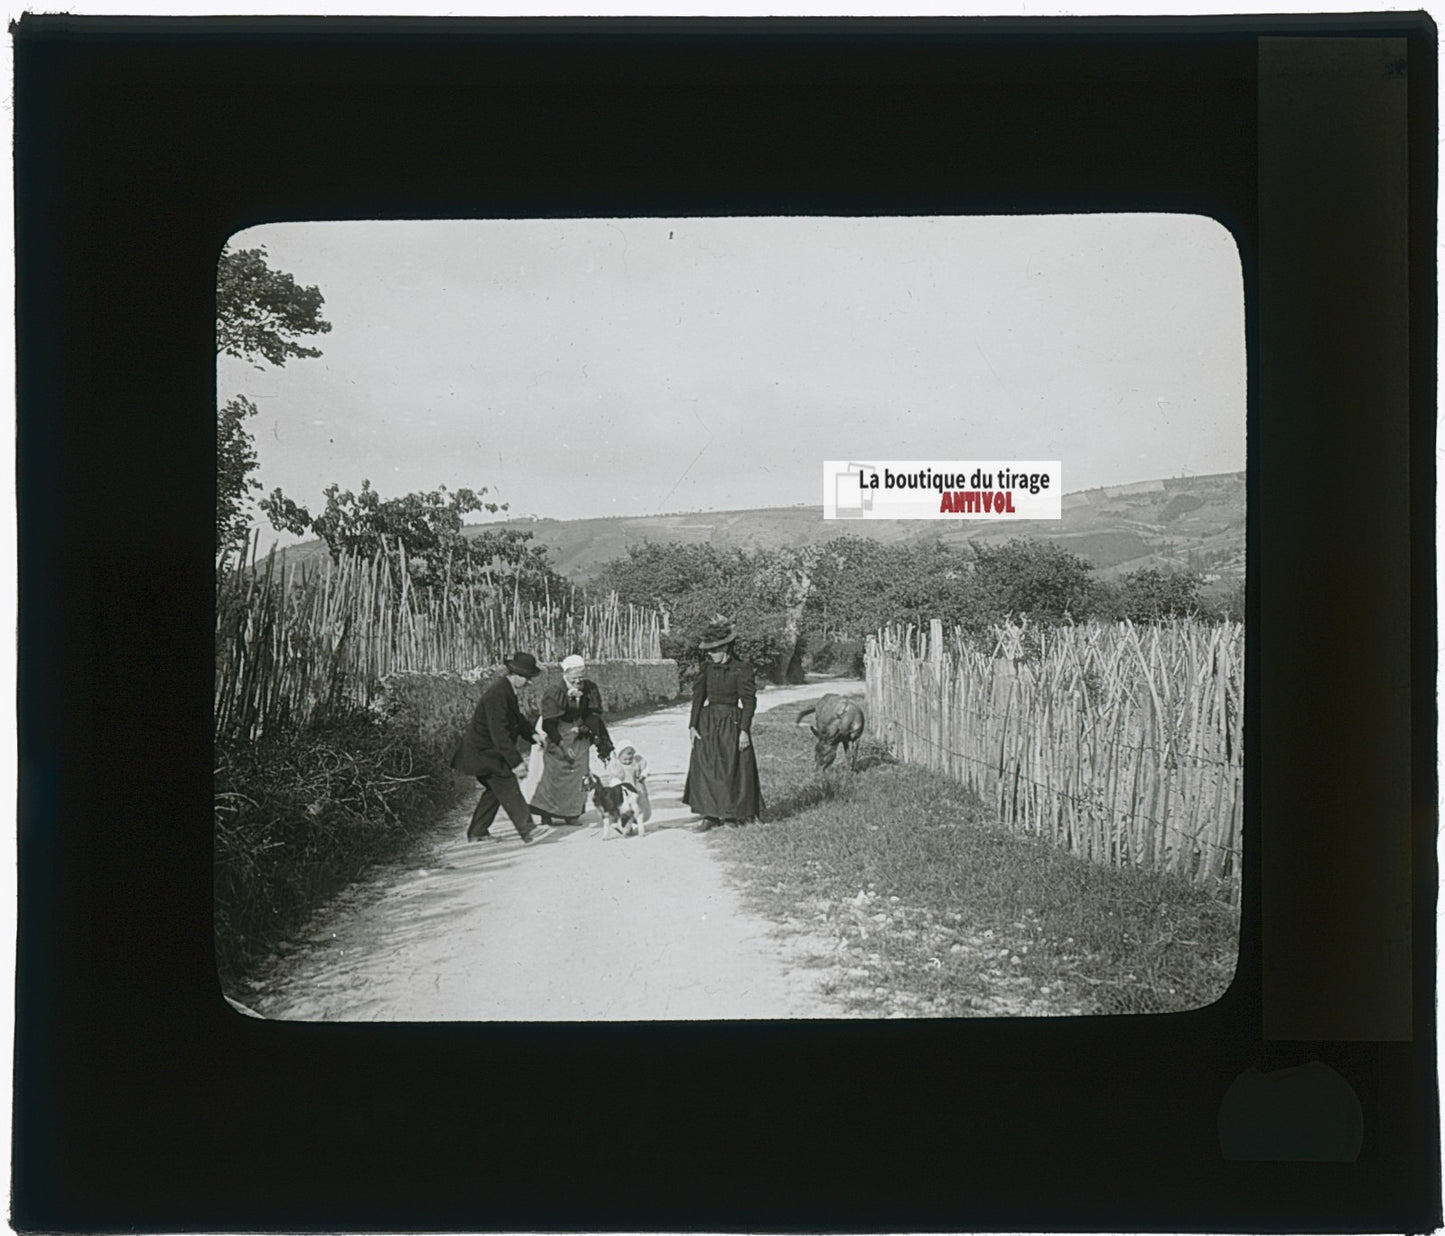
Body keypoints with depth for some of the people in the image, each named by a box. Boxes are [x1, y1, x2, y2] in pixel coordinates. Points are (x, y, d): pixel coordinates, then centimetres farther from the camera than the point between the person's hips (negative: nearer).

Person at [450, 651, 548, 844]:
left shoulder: (507, 690, 6)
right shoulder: (497, 693, -26)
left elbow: (517, 719, 22)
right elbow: (499, 733, -30)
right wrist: (515, 760, -30)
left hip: (489, 750, 10)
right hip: (484, 752, -10)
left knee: (494, 790, 14)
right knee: (508, 788, -11)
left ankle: (477, 832, 21)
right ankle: (527, 829, -12)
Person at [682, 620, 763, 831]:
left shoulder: (741, 669, -9)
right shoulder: (708, 669, 5)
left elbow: (749, 702, -9)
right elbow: (698, 696, 8)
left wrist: (744, 730, -13)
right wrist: (692, 725, 1)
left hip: (731, 722, -5)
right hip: (707, 721, 5)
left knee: (732, 769, 0)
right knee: (705, 768, 1)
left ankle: (734, 813, 14)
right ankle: (710, 815, 7)